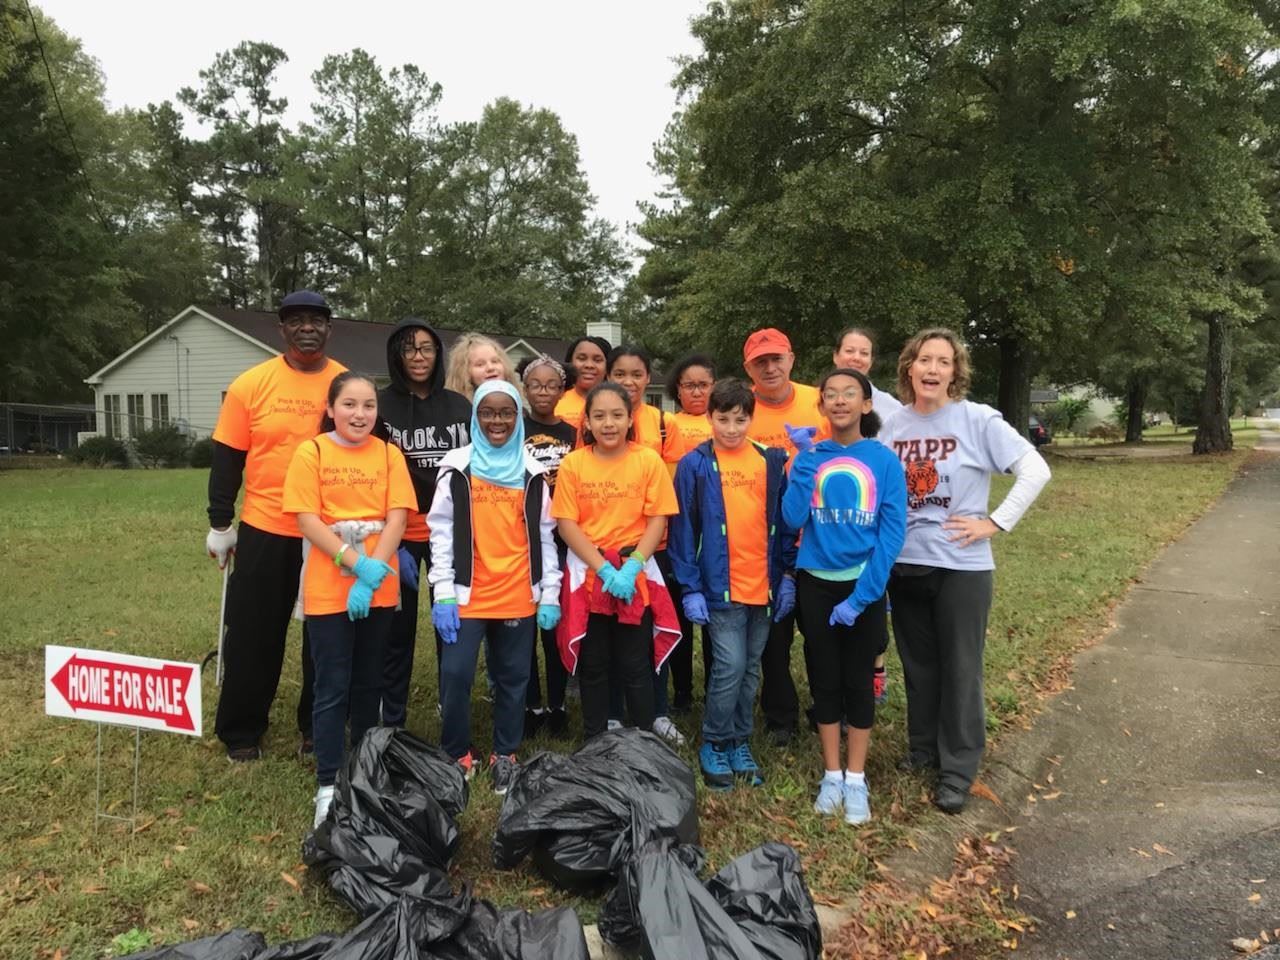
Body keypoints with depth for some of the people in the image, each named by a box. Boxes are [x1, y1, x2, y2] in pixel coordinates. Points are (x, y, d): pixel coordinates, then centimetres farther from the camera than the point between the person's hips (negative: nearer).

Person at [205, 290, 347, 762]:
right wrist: (220, 523, 0)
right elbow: (227, 459, 1)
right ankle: (241, 732, 25)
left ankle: (318, 727, 28)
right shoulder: (250, 384, -4)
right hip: (265, 529, -1)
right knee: (253, 632, 8)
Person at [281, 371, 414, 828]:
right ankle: (328, 785, 11)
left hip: (380, 588, 3)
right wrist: (357, 563, -18)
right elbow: (307, 521, -9)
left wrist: (372, 574, -15)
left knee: (369, 684, 15)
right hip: (328, 590, -3)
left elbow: (396, 518, -3)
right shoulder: (311, 452, -4)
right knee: (332, 688, 2)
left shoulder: (389, 454, 3)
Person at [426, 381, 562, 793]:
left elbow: (543, 535, 7)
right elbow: (441, 530, -1)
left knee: (513, 677, 10)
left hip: (519, 597, 2)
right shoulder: (457, 467, -1)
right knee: (456, 674, -3)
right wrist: (443, 592, -7)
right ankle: (457, 756, 17)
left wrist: (550, 594, 3)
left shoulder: (531, 472, 4)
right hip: (467, 595, -1)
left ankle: (505, 756, 26)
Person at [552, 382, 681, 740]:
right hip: (588, 575, 1)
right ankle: (594, 741, 26)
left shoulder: (649, 460, -4)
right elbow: (567, 524, -6)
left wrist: (631, 567, -16)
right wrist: (604, 569, -15)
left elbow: (657, 520, -5)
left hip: (637, 575, -1)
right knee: (592, 665, 11)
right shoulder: (573, 463, -3)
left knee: (636, 666, 6)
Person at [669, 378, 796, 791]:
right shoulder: (695, 465, -5)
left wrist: (787, 575, 5)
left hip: (765, 586, 4)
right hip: (720, 587, -3)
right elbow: (683, 529, -5)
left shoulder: (772, 460, 4)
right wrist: (690, 588, -9)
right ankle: (713, 746, 15)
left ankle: (739, 743, 28)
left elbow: (784, 521, 9)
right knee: (730, 668, -5)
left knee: (750, 670, 13)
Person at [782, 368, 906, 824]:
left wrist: (862, 595, -15)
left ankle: (856, 779, 22)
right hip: (816, 583, 2)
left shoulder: (884, 461, -6)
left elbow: (892, 532, -10)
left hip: (864, 584, -1)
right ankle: (831, 774, 25)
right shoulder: (809, 457, 0)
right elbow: (792, 519, -12)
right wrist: (806, 461, -18)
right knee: (825, 679, 11)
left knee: (858, 680, 8)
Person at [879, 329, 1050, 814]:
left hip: (961, 566, -4)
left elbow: (1035, 469, -11)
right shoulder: (892, 424, 3)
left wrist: (995, 522, -14)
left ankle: (958, 770, 18)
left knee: (959, 669, 5)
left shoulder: (978, 420, -9)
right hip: (903, 565, 4)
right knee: (917, 664, 17)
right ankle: (923, 748, 35)